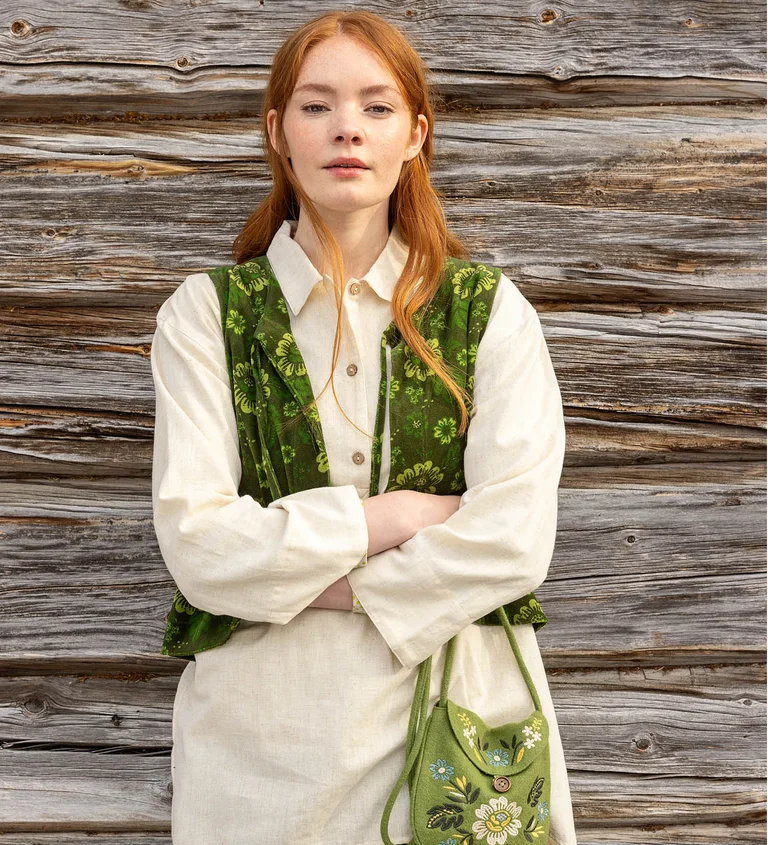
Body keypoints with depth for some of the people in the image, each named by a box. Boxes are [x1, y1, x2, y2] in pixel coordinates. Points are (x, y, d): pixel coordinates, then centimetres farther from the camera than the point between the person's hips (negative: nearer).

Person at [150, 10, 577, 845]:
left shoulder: (491, 310, -1)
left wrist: (319, 582, -13)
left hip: (459, 709, 0)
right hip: (265, 732, 0)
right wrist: (392, 514, -12)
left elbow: (517, 539, -11)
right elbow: (198, 546, -10)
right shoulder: (204, 314, -1)